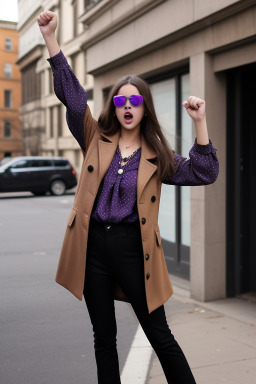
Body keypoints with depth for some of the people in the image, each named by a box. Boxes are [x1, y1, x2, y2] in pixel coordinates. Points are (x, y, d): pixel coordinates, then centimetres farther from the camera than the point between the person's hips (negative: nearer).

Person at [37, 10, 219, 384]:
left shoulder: (156, 155, 3)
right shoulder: (97, 140, 5)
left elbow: (203, 173, -4)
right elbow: (71, 94, -3)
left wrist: (200, 123, -14)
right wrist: (50, 37, -11)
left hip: (133, 248, -2)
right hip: (93, 245, 2)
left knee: (159, 336, 5)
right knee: (104, 337, 13)